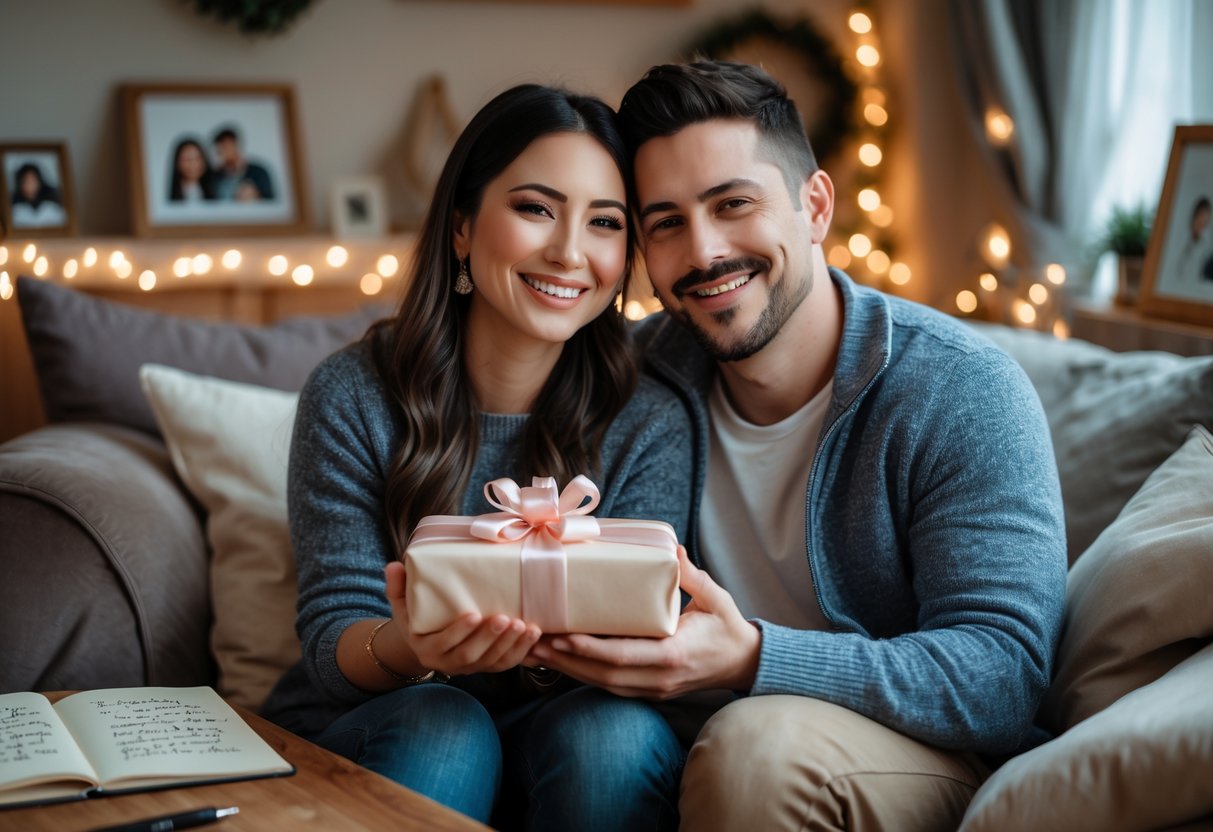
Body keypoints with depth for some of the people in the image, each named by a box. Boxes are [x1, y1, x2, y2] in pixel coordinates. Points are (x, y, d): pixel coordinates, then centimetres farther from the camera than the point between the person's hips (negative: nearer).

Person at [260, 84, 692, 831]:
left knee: (611, 731, -30)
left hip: (549, 744, 2)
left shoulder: (649, 424, -8)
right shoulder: (353, 398, -10)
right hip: (357, 739, -1)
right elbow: (332, 641, -11)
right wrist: (407, 648, -36)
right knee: (436, 726, -32)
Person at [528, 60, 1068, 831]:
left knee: (759, 744, -34)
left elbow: (1004, 678, -22)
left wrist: (751, 660, -36)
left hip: (929, 757, -3)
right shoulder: (645, 374, 0)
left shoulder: (964, 392, -15)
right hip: (711, 729, 4)